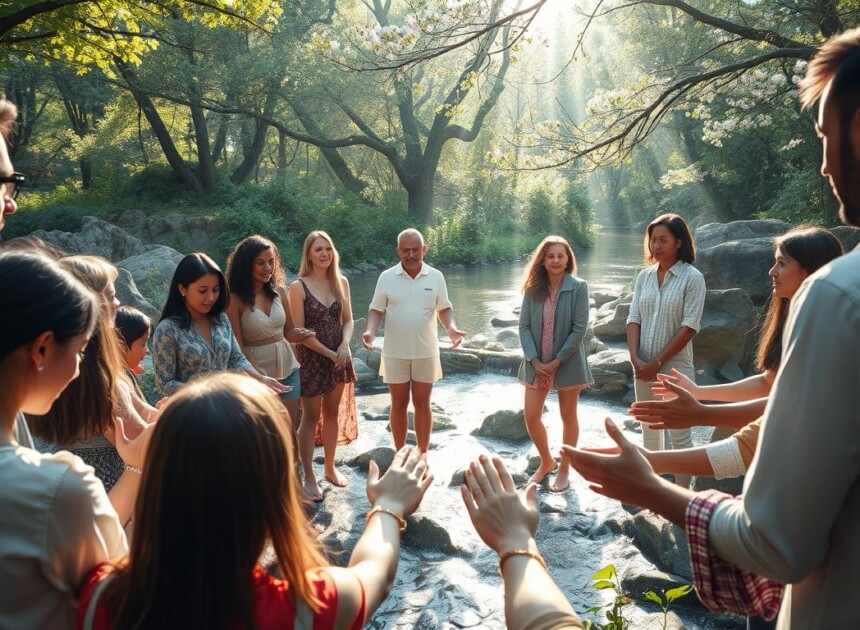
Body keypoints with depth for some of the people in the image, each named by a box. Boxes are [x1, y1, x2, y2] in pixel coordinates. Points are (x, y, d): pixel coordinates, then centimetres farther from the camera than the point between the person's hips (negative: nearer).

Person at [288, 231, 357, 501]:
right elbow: (299, 331, -12)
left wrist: (345, 345, -13)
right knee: (310, 417, 4)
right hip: (311, 358, -4)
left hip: (339, 356, 4)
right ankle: (309, 477, 15)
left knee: (333, 413, 14)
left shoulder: (341, 282, 3)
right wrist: (329, 353, -15)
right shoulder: (299, 287, -11)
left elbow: (347, 320, 6)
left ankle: (330, 467, 30)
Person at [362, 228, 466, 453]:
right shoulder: (386, 277, -4)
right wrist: (370, 331, -20)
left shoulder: (436, 277, -2)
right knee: (399, 404, 9)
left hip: (426, 352, 1)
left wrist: (452, 328, -15)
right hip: (395, 353, 0)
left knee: (422, 403, 9)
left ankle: (423, 456, 22)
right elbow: (376, 310, -1)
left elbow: (444, 308, 5)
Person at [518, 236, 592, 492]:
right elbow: (524, 325, -2)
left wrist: (558, 360, -16)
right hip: (537, 363, 3)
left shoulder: (578, 287, -9)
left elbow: (579, 328, -12)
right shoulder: (533, 288, 0)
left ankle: (564, 469, 27)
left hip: (567, 363, -3)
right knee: (531, 415, 4)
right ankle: (546, 461, 28)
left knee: (568, 417, 9)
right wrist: (534, 360, -13)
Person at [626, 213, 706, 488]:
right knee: (649, 429, 17)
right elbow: (633, 319, 3)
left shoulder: (692, 277, -9)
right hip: (643, 367, 5)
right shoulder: (644, 276, 5)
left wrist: (658, 363, -14)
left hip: (675, 367, -5)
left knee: (679, 435, 0)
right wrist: (635, 358, -10)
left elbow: (689, 327, -13)